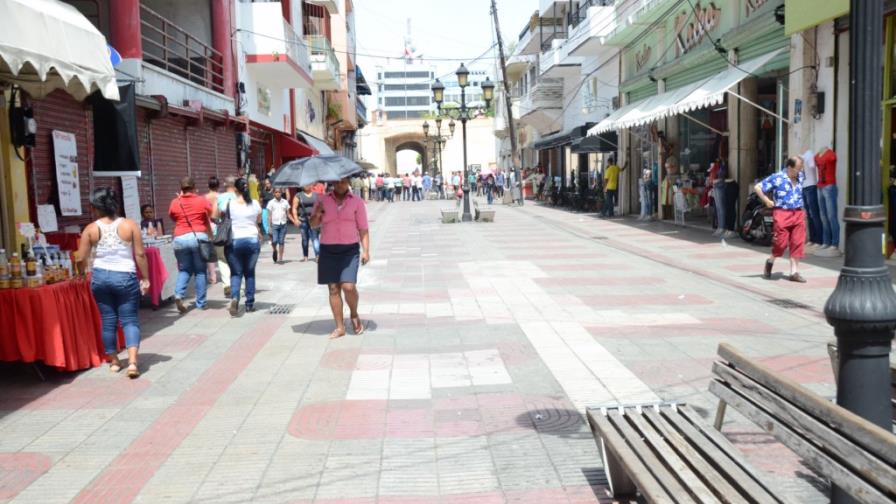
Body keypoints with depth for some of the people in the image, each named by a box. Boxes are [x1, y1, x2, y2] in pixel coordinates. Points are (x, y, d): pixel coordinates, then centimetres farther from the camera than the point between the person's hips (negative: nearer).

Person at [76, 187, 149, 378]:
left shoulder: (91, 229, -2)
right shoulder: (130, 225, -5)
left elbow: (80, 259, 0)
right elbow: (140, 254, -6)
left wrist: (82, 273, 20)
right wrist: (145, 278, 2)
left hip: (100, 277, 2)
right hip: (126, 277, -1)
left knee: (108, 320, 13)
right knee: (129, 319, 3)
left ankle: (114, 361, 24)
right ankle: (132, 361, -12)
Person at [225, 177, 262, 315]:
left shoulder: (229, 203, -4)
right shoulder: (255, 204, 0)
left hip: (234, 241, -1)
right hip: (252, 240, 1)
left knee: (236, 272, 7)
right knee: (249, 272, 12)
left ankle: (234, 297, -18)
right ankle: (250, 304, 13)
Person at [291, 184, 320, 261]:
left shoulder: (316, 195, 10)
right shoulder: (298, 196, 6)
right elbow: (294, 208, 3)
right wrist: (295, 219, -8)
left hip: (314, 219, 0)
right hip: (303, 219, 0)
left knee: (315, 237, -12)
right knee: (305, 238, 8)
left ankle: (317, 255, -21)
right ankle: (305, 256, 17)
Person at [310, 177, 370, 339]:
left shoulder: (357, 202, 5)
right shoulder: (323, 201, 9)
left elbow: (363, 229, 4)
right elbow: (313, 225, 13)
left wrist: (366, 250, -5)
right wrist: (317, 214, -9)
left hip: (349, 250, -2)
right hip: (328, 251, 2)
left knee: (348, 286, -16)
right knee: (333, 289, 3)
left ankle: (354, 315, 13)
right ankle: (339, 327, 12)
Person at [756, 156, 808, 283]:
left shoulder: (800, 177, 9)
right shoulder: (776, 178, -7)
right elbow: (757, 187, -3)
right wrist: (767, 201, -5)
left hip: (798, 214, 5)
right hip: (782, 213, -5)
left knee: (797, 243, 2)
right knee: (781, 242, -5)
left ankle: (794, 272, 8)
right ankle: (770, 261, 25)